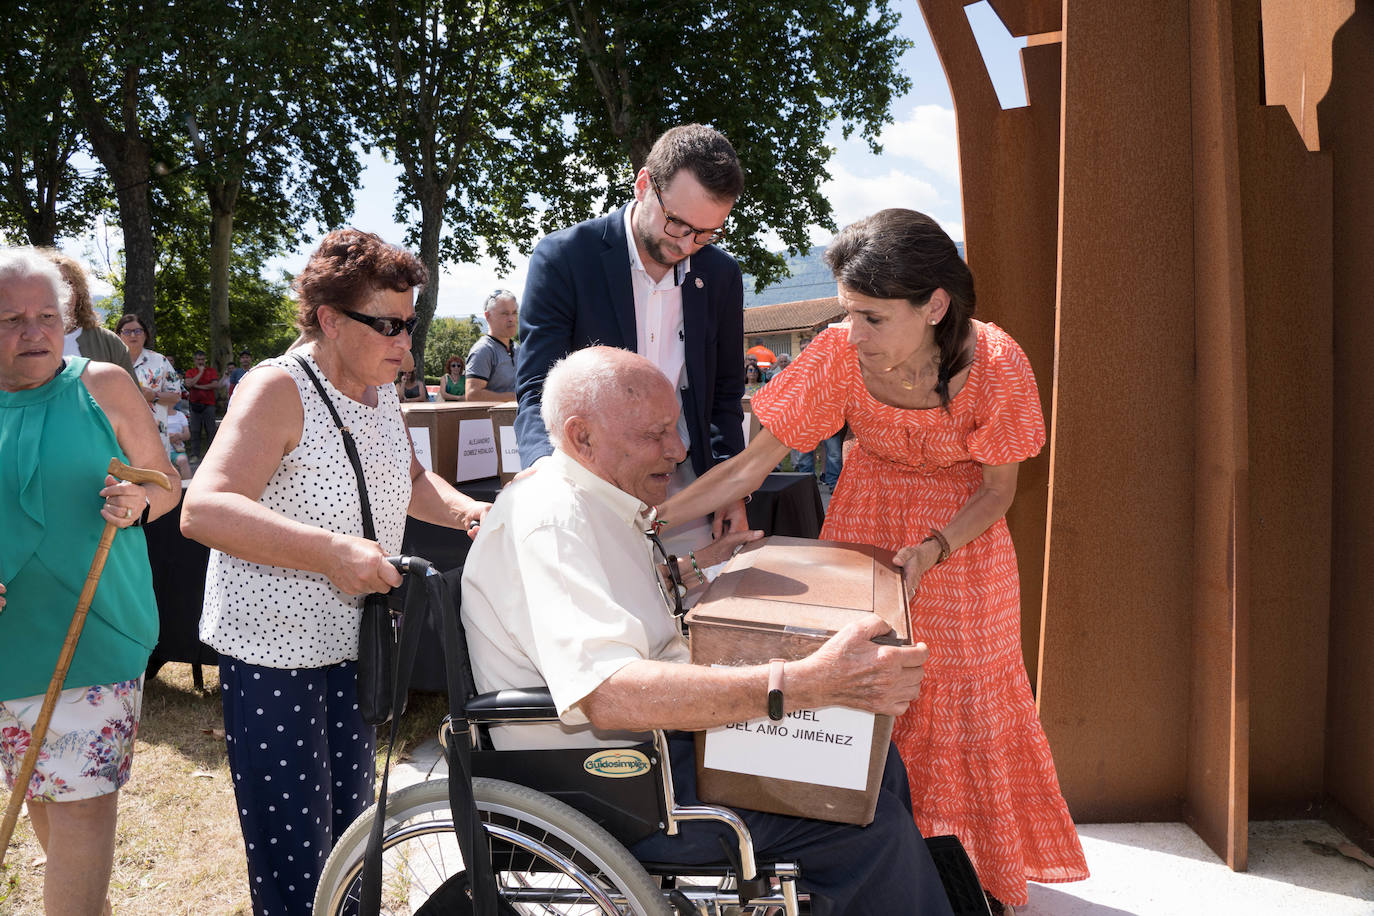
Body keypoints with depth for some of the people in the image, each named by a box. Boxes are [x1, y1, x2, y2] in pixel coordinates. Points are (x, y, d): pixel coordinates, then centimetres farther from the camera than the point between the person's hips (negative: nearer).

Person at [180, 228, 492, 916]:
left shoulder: (382, 393, 7)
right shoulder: (278, 389, -17)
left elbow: (409, 481, 24)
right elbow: (203, 509, -27)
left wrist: (464, 511, 4)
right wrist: (330, 551, -35)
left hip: (354, 641, 8)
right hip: (273, 649, -7)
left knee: (351, 825, 18)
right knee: (292, 856, 0)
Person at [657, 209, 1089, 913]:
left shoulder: (995, 365, -27)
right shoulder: (840, 354, -25)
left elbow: (998, 489, -12)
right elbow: (751, 463, -20)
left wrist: (931, 549, -29)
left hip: (962, 542, -1)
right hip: (864, 530, 1)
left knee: (964, 710, 9)